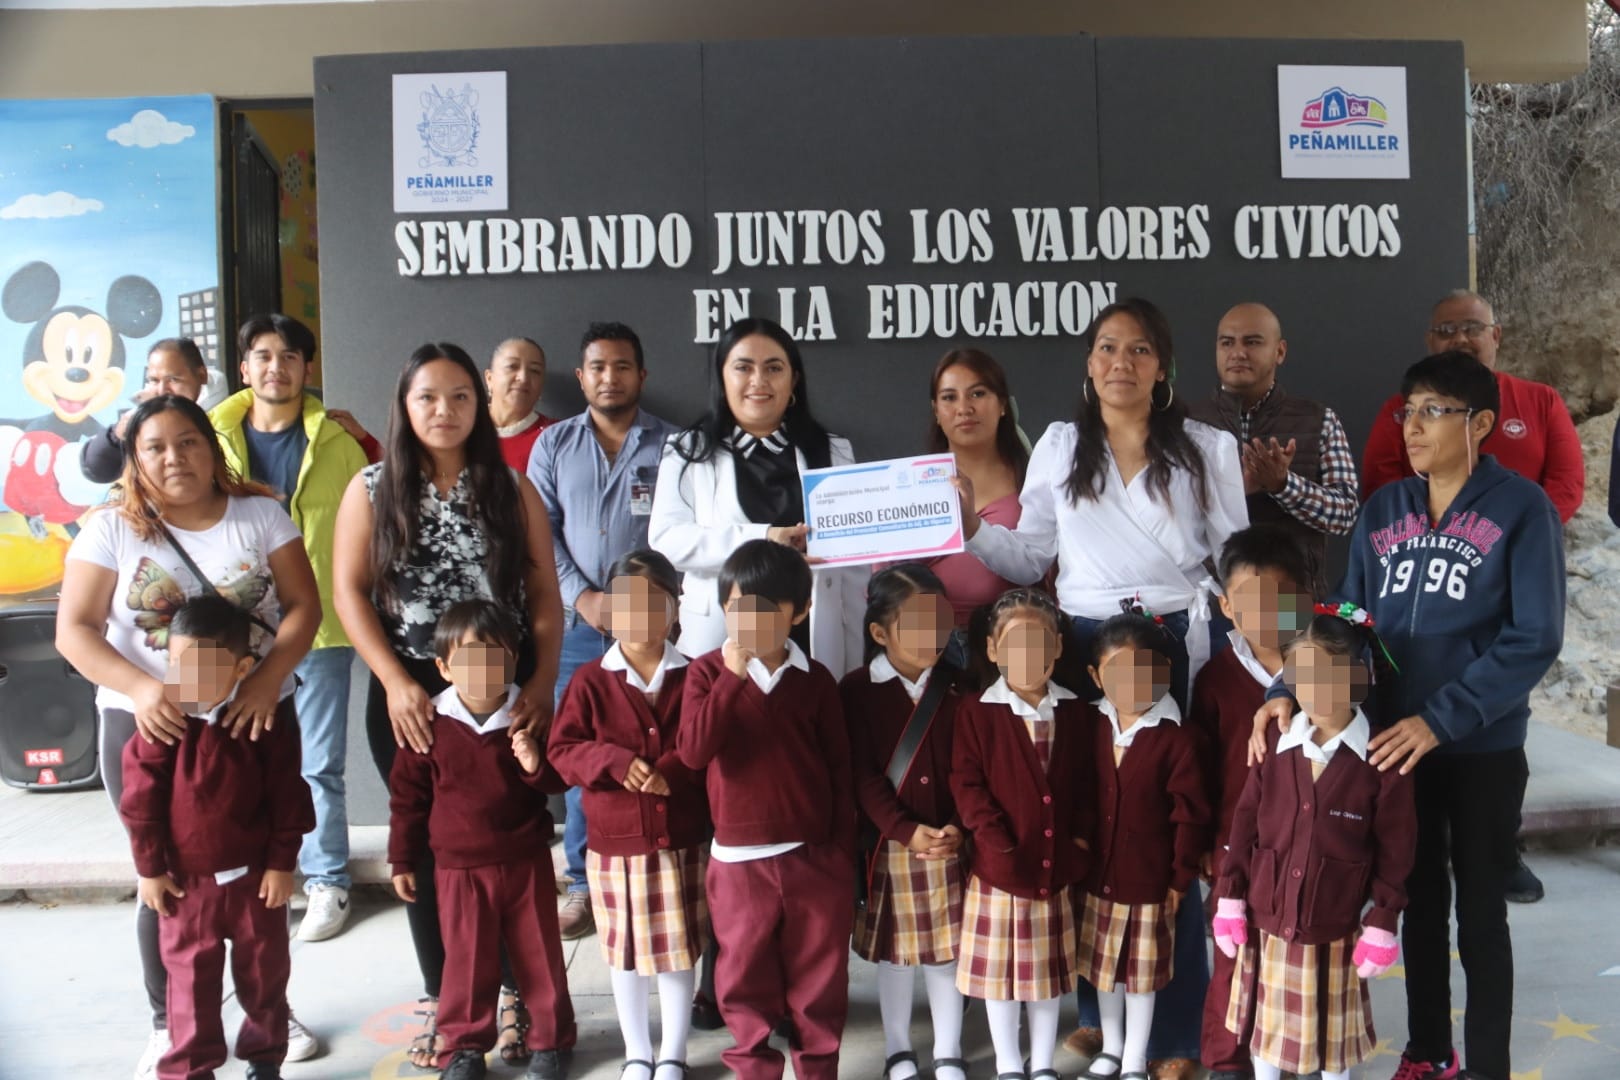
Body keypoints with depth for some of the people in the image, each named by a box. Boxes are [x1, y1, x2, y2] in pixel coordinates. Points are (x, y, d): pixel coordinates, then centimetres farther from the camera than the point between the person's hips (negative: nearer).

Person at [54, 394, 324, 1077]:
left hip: (251, 719, 1)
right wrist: (140, 688, -22)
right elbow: (74, 630, -5)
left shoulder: (260, 515, 1)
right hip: (147, 725, 0)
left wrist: (268, 680, -18)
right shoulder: (111, 528, -1)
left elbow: (302, 604, -3)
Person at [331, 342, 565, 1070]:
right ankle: (441, 1001, 23)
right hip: (411, 694, 0)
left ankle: (516, 995, 19)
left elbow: (545, 593, 3)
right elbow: (349, 592, -1)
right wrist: (396, 683, -11)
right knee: (428, 845, 8)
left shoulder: (511, 489, 4)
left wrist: (543, 682, -8)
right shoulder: (372, 490, 3)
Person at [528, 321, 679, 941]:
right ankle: (584, 883, 17)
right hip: (576, 626, 2)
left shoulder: (671, 445, 5)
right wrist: (582, 597, -6)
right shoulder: (554, 444, 12)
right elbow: (541, 533, 6)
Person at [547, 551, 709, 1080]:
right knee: (625, 950, 14)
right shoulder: (590, 680, -4)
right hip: (615, 842, 1)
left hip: (682, 840, 0)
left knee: (680, 949, 10)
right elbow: (561, 751, -5)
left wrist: (672, 770, -22)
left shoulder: (692, 678, -4)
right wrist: (614, 761, -21)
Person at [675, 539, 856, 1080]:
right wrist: (732, 676, -24)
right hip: (739, 860, 0)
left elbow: (839, 770, 4)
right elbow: (693, 752, -17)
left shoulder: (816, 679, 0)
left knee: (820, 979, 12)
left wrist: (843, 857, 3)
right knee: (745, 979, 12)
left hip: (814, 858, 1)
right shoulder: (708, 672, -3)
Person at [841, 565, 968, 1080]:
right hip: (889, 842, -1)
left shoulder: (956, 687, -1)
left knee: (947, 946, 10)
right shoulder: (857, 689, -9)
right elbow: (862, 775, -12)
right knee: (894, 948, 13)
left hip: (949, 841, 2)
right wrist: (906, 830, -18)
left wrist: (958, 827, -14)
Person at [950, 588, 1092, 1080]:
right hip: (1000, 868, -3)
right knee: (1000, 968, 9)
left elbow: (1084, 782, 7)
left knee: (1051, 969, 16)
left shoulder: (1073, 711, 2)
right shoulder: (976, 712, -10)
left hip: (1057, 865, 3)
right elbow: (966, 783, -12)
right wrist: (997, 844, -17)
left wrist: (1082, 837, -3)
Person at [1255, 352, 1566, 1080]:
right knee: (1419, 900, 17)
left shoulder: (1522, 509, -9)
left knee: (1480, 910, 8)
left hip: (1484, 749, -4)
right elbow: (1346, 616, 3)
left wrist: (1442, 719, -23)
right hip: (1394, 742, 4)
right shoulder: (1383, 510, 5)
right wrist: (1290, 691, -12)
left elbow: (1533, 639, -15)